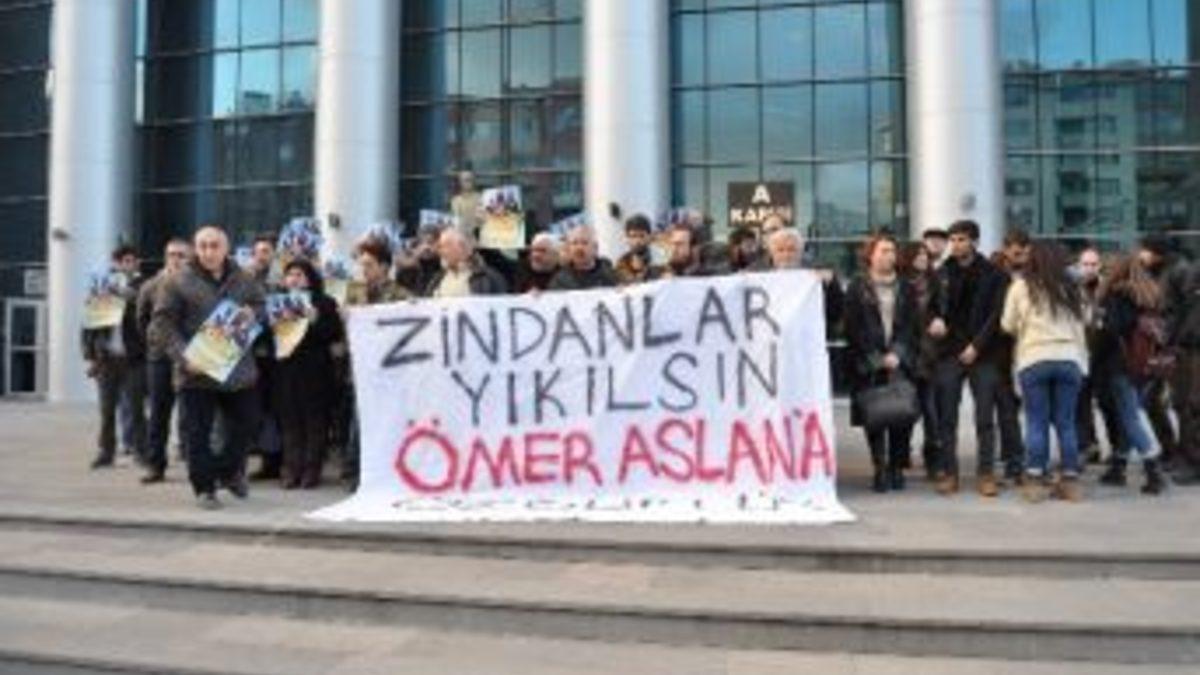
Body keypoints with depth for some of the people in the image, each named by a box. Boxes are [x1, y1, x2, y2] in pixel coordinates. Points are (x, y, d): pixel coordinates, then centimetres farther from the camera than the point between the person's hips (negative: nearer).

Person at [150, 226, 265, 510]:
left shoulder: (244, 281, 7)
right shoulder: (178, 282, -4)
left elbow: (263, 308, 20)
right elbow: (162, 325, -5)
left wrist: (253, 314, -5)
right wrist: (183, 356, -17)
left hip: (239, 369, 4)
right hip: (196, 372, -3)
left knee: (244, 424, 14)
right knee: (197, 433, 1)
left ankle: (230, 471, 37)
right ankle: (204, 488, 14)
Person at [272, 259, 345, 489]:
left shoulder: (324, 303, 4)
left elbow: (336, 335, -5)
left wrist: (315, 321, -17)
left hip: (315, 370, -3)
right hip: (285, 369, 3)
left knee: (315, 420, 0)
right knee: (289, 420, 2)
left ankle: (312, 469, 5)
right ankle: (291, 469, 7)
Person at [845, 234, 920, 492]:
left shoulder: (906, 288, 13)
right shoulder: (857, 288, 4)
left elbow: (913, 326, 8)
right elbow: (852, 328, -1)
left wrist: (898, 354, -7)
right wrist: (876, 359, -7)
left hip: (901, 363, 2)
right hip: (868, 366, -2)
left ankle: (896, 468, 9)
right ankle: (879, 469, 4)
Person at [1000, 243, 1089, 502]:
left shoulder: (1021, 286, 4)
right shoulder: (1069, 289, 14)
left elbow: (1008, 325, 7)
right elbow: (1079, 328, 15)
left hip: (1034, 359, -2)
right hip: (1069, 359, 2)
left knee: (1036, 422, 2)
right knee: (1066, 422, 7)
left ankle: (1035, 480, 1)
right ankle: (1070, 480, 9)